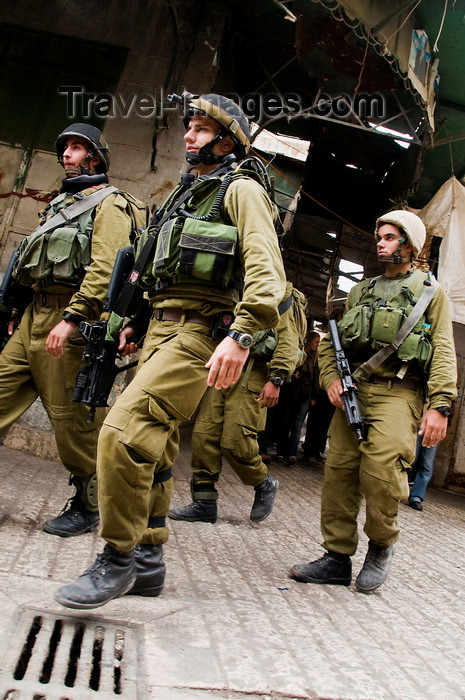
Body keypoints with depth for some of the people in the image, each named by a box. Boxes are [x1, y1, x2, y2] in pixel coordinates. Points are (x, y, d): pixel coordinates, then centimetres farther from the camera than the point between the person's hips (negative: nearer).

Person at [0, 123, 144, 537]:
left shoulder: (109, 204, -2)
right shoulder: (61, 203, 26)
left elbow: (104, 269, -17)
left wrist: (70, 318, -25)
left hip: (72, 320, -9)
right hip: (36, 315, 9)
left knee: (72, 418, -5)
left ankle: (87, 507, 9)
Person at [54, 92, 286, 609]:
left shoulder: (241, 190, -2)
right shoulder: (186, 193, 26)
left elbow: (265, 267, -17)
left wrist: (242, 333, -30)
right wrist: (137, 322, 23)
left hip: (198, 334, -9)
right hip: (160, 329, 9)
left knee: (124, 430, -21)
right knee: (153, 448, 9)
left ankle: (118, 560, -8)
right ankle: (147, 560, 20)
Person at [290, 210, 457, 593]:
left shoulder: (431, 290, 10)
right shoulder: (362, 290, 23)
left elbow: (444, 351, 0)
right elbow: (331, 339, 21)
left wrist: (440, 405, -11)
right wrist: (331, 377, 2)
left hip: (398, 393, -4)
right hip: (353, 390, 5)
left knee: (381, 469, -20)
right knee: (339, 471, -1)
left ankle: (382, 544, 7)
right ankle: (338, 558, 10)